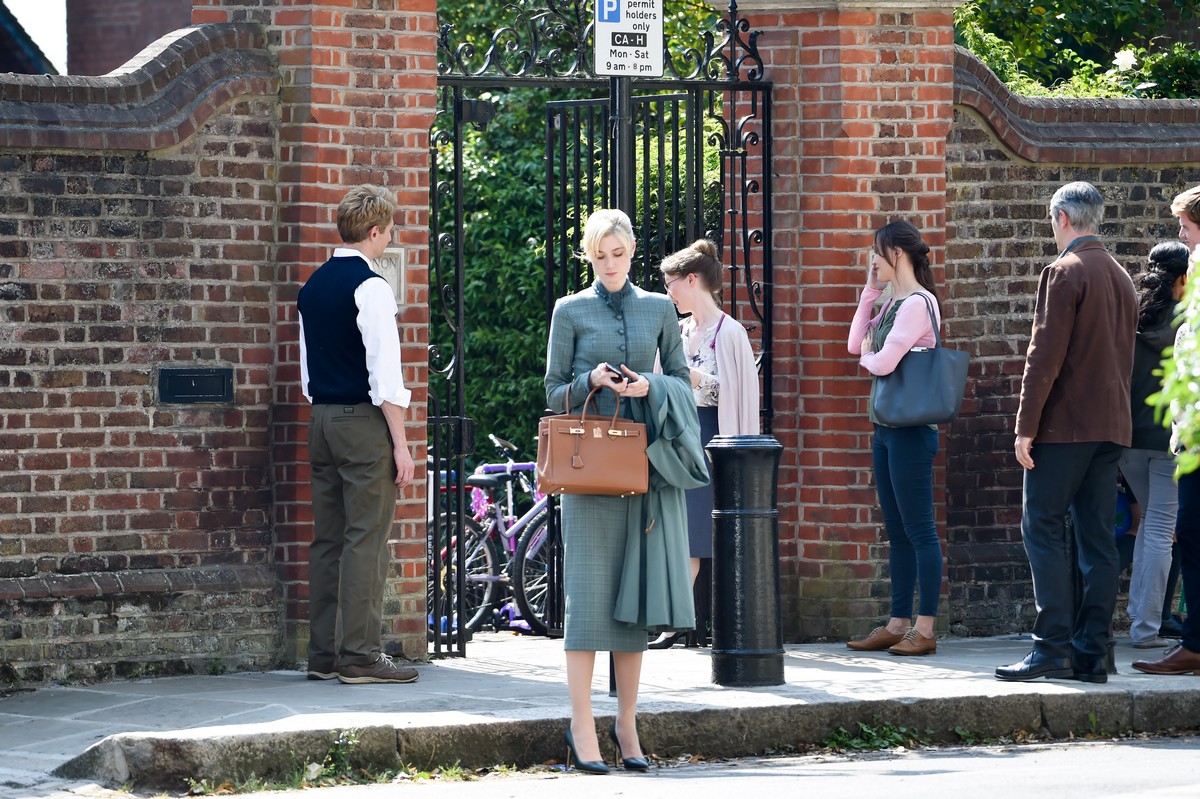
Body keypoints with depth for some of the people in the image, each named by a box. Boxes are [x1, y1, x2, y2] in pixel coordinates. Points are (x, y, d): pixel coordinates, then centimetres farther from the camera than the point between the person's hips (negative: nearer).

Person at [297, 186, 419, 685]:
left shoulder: (313, 285, 13)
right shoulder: (369, 287, -13)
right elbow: (384, 374, -16)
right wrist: (400, 445, -14)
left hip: (322, 419, 8)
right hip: (364, 420, -8)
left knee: (328, 539, 10)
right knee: (366, 540, -7)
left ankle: (323, 655, 12)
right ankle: (359, 657, -9)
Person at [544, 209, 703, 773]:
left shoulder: (659, 309, 11)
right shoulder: (570, 312, 4)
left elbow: (681, 377, 13)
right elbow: (554, 392, 6)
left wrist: (651, 386, -7)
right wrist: (591, 381, -14)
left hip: (647, 464, 3)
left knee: (637, 589, 3)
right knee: (589, 588, -8)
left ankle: (627, 725, 10)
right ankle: (582, 729, -8)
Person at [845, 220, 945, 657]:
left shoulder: (918, 303, -15)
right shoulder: (893, 304, 13)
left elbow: (884, 362, -23)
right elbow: (856, 344, 14)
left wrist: (867, 358, 0)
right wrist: (870, 289, 11)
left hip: (911, 428, -10)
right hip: (886, 425, 10)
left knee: (918, 529, -6)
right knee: (896, 531, 12)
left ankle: (925, 629, -5)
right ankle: (898, 624, 17)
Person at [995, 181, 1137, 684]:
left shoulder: (1065, 273, -10)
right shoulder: (1121, 278, 16)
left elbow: (1045, 355, -15)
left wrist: (1026, 426, -13)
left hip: (1065, 424, -8)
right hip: (1111, 426, 8)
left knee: (1043, 529, -6)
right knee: (1097, 538, 5)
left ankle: (1052, 647, -14)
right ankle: (1092, 655, 3)